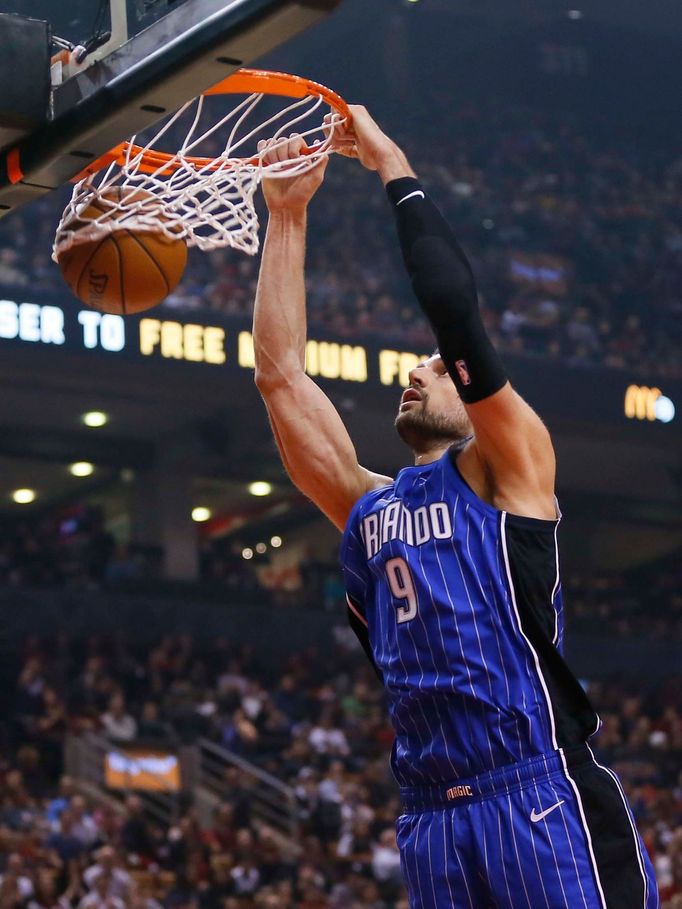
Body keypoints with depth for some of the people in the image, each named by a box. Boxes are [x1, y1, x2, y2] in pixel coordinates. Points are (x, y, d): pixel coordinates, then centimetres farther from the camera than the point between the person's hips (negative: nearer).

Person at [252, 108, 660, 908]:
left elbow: (454, 307, -4)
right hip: (430, 822, 6)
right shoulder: (366, 506, 20)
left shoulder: (509, 467, 7)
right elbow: (279, 373, 18)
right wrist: (286, 216, 17)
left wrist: (394, 171, 5)